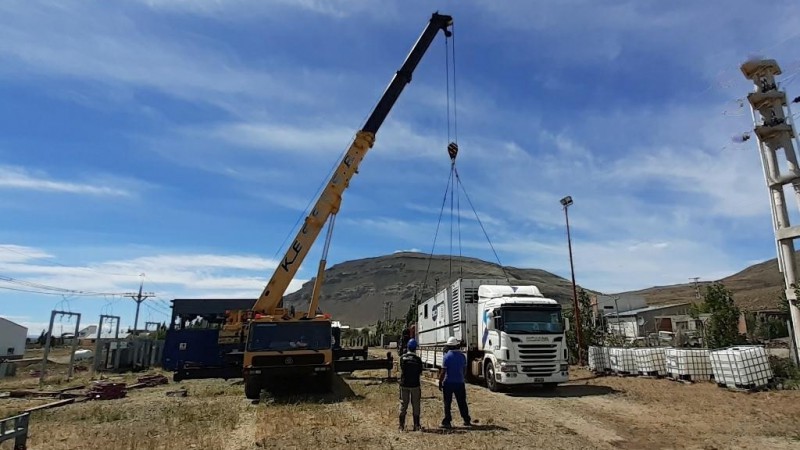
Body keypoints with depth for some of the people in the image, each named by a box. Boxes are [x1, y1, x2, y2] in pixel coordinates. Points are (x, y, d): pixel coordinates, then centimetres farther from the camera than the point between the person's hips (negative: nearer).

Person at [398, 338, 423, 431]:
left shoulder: (402, 357, -5)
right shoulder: (418, 359, -9)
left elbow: (402, 369, 7)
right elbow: (420, 373, -2)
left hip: (404, 385, 2)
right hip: (415, 385, -1)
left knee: (403, 405, 10)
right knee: (415, 406, 9)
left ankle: (401, 426, 13)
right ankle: (416, 426, 13)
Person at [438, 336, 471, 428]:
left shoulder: (447, 356, -12)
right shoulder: (462, 356, 2)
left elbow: (443, 371, -13)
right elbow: (464, 370, 11)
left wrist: (440, 383, -4)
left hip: (448, 383, -4)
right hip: (460, 383, 4)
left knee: (447, 403, 4)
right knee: (462, 402, 13)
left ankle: (447, 422, 5)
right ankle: (467, 420, 19)